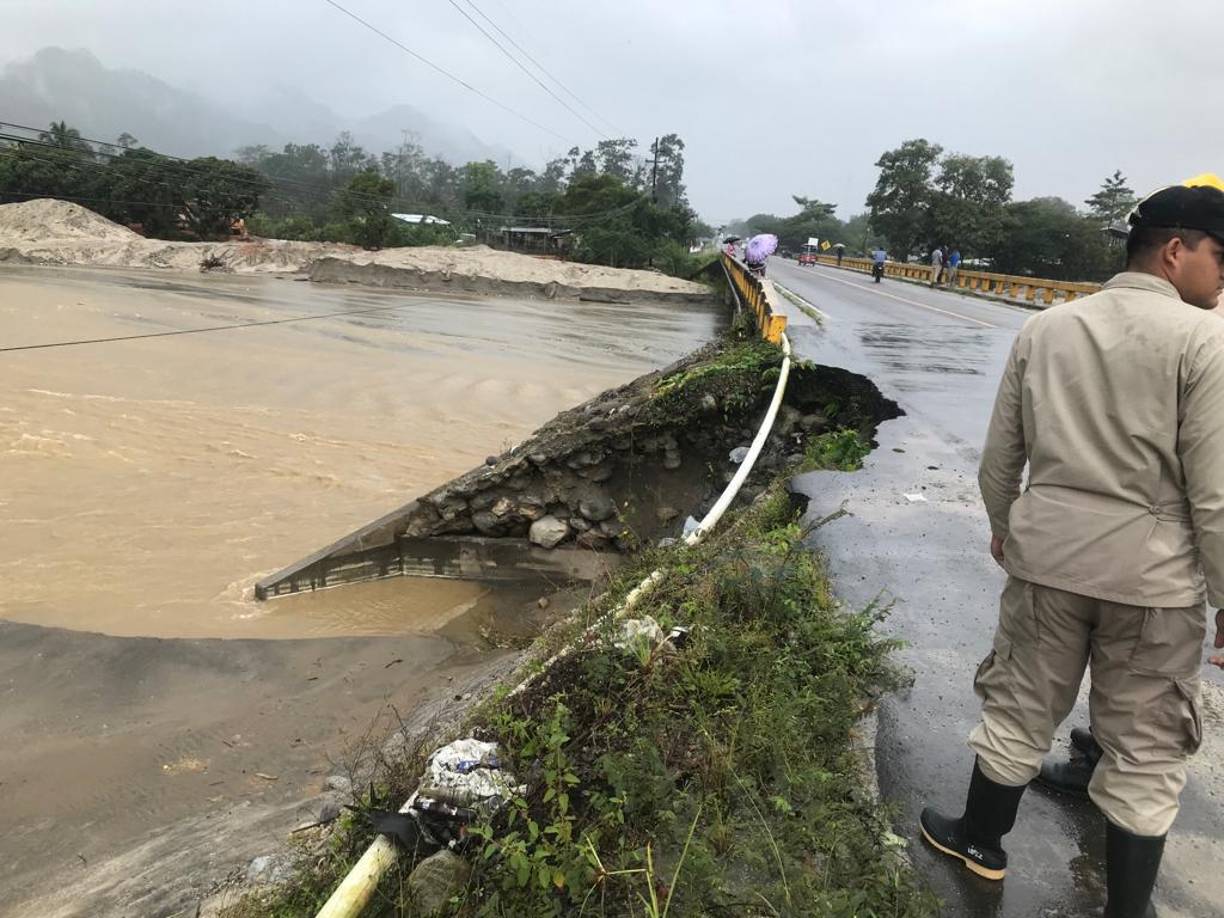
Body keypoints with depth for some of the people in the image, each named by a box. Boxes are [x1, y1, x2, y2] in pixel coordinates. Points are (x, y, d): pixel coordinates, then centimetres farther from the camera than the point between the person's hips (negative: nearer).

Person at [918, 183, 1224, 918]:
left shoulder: (1045, 328, 1)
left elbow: (1000, 457, 6)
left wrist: (1002, 526, 23)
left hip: (1047, 554, 4)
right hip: (1152, 575, -3)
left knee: (1019, 711, 19)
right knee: (1147, 752, 14)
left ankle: (981, 841, 38)